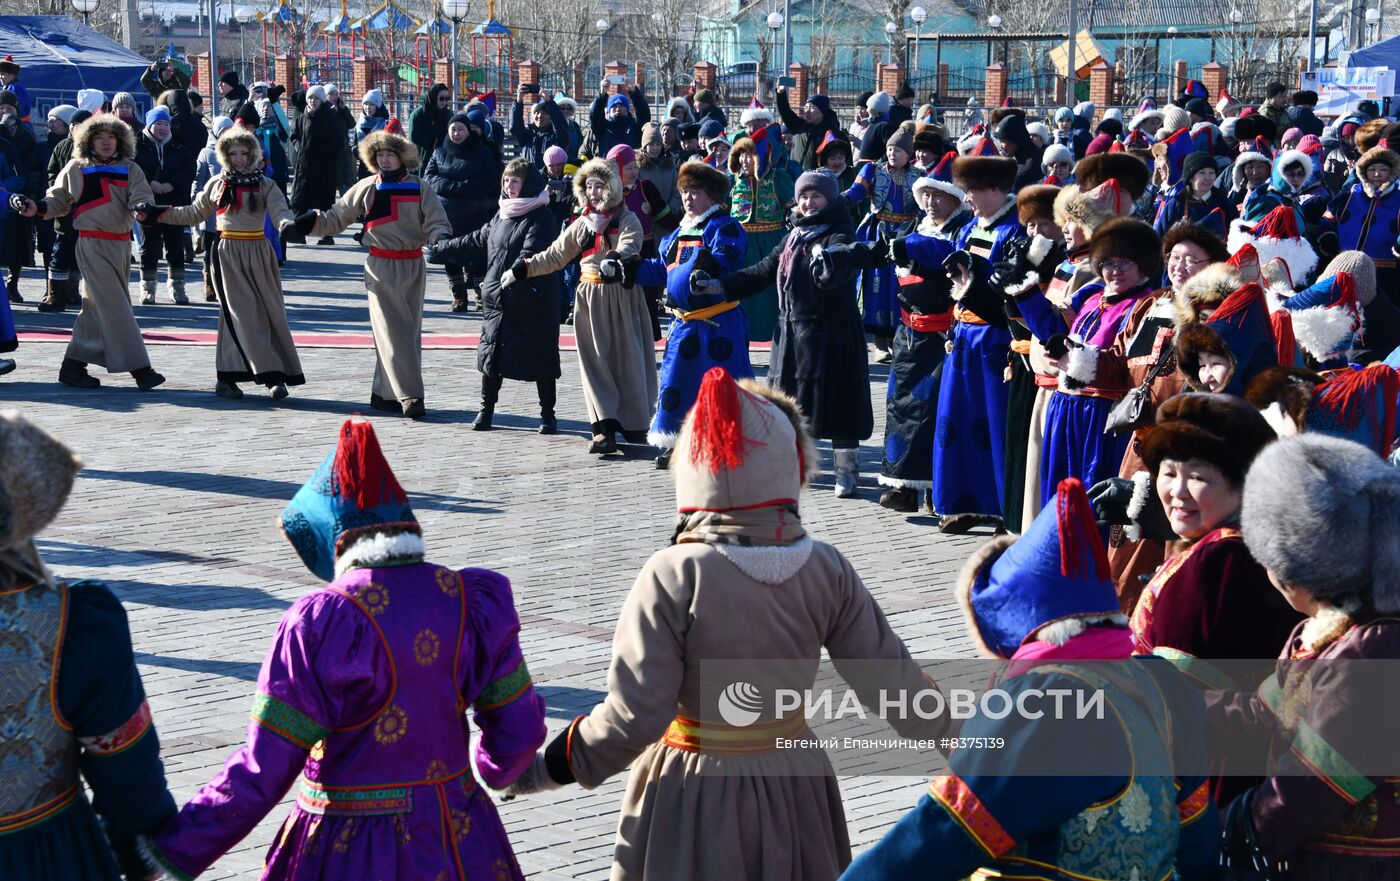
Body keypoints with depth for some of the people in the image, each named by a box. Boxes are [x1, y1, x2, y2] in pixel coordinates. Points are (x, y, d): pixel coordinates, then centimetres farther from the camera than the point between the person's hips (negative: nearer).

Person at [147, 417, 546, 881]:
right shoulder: (471, 601, -4)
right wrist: (491, 770, 25)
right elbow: (519, 730, 2)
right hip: (458, 843, 5)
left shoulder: (319, 624, -18)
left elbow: (262, 772, -18)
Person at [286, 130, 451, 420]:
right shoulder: (367, 189, 3)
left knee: (409, 332, 7)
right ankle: (409, 395, -13)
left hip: (413, 266, 2)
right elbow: (336, 218, 9)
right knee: (393, 333, -10)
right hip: (381, 267, -2)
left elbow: (435, 222, -2)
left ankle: (384, 393, 18)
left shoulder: (419, 188, 2)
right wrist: (309, 222, -6)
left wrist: (441, 239, -23)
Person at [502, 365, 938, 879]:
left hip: (694, 792, -3)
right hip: (794, 790, 3)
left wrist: (550, 768, -7)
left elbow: (635, 716, -21)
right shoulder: (827, 570, -9)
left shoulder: (675, 576, -21)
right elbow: (889, 678, -3)